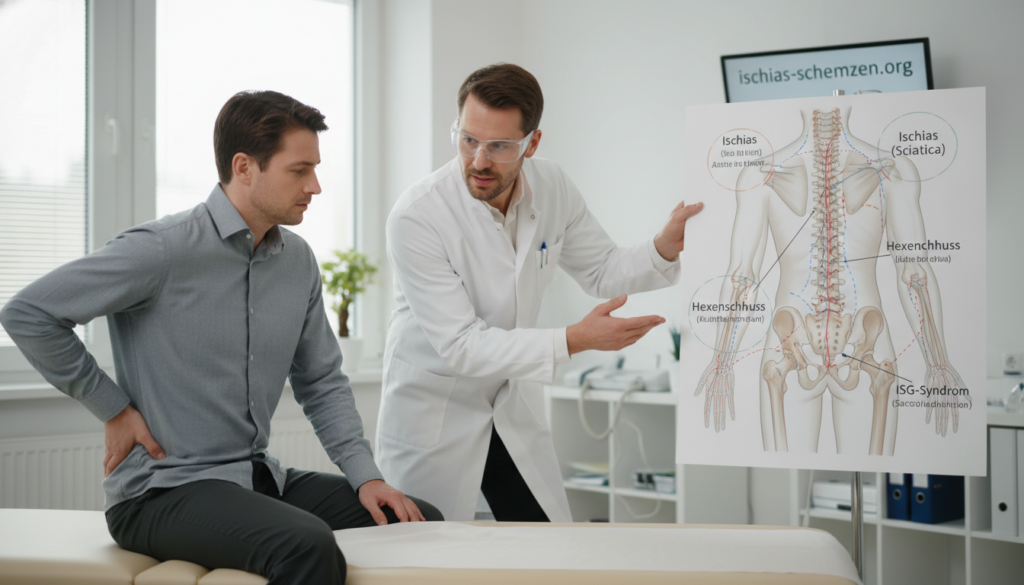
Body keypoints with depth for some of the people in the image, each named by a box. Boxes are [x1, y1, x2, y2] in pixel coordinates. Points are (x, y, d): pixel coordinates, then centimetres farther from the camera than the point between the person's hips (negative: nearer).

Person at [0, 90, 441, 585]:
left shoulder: (298, 261, 8)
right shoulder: (164, 250, -14)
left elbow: (321, 382, 16)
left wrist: (365, 475, 3)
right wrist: (114, 410, -8)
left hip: (258, 477, 7)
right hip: (161, 489, -7)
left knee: (417, 521, -4)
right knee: (309, 545, -33)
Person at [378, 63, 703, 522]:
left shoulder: (551, 188, -8)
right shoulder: (416, 217, -26)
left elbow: (602, 272, 7)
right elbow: (460, 346, -26)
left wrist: (667, 247, -13)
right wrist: (573, 341, -31)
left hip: (513, 405, 6)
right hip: (434, 412, -5)